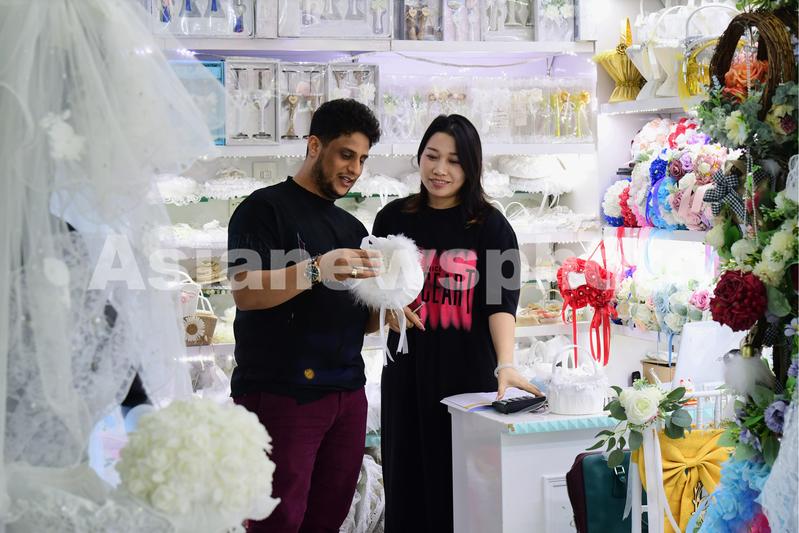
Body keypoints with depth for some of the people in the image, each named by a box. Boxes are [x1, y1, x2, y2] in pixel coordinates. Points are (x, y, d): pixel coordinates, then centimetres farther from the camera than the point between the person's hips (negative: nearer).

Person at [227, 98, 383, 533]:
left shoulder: (352, 228, 19)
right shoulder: (266, 208, -1)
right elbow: (244, 291, -15)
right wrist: (317, 269, -27)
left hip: (347, 395, 6)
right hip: (280, 394, -6)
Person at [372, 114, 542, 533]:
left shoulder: (491, 227, -2)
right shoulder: (394, 218, 7)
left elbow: (502, 302, -11)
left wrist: (506, 366, -26)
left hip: (469, 373, -3)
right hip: (407, 373, 3)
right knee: (407, 486, 8)